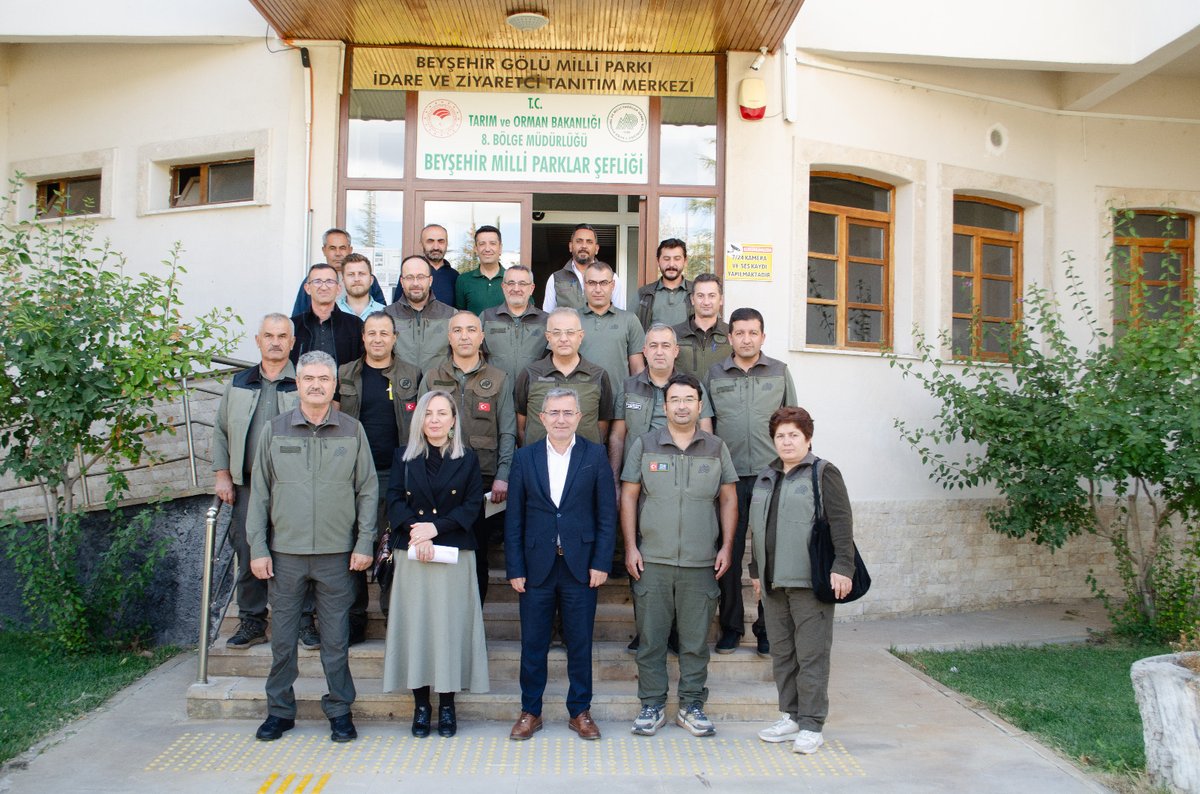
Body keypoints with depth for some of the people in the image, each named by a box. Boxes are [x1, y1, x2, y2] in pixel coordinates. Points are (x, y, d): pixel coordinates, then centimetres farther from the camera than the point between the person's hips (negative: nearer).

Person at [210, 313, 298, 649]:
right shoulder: (238, 384, 13)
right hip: (247, 486, 3)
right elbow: (221, 430, 17)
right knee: (248, 554, 5)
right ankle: (252, 622, 17)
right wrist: (222, 475, 9)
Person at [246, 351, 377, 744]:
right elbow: (259, 492, 5)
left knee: (335, 639, 6)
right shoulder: (275, 430, 4)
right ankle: (279, 710, 24)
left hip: (337, 553, -1)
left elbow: (368, 490, 5)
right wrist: (257, 548, 0)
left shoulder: (352, 431, 3)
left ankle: (340, 711, 20)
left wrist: (364, 543, -2)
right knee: (282, 637, 9)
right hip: (285, 552, 1)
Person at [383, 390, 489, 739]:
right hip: (412, 555, 1)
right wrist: (416, 532, -15)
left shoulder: (467, 460, 5)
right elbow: (395, 501, 1)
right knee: (415, 624, 1)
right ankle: (421, 704, 11)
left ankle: (447, 705, 10)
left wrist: (436, 527, -14)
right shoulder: (404, 457, 8)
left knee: (451, 625, 0)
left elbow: (473, 505, -2)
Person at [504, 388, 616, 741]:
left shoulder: (595, 455, 1)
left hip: (580, 565, -1)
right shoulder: (525, 457, 4)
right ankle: (530, 712, 23)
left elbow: (606, 514, 1)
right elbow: (514, 518, 3)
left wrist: (601, 562, -6)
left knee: (580, 643, 8)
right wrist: (514, 568, -2)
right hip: (537, 566, 1)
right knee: (532, 645, 8)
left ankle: (580, 711, 23)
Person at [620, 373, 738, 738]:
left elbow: (728, 500, 10)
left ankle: (692, 706, 20)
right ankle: (652, 705, 17)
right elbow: (628, 497, 5)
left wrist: (726, 547, 2)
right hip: (652, 561, -1)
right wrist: (630, 547, -2)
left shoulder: (716, 448, 7)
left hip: (701, 564, 1)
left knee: (696, 640, 7)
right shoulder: (644, 445, 4)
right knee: (650, 638, 4)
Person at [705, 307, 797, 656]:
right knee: (729, 551, 4)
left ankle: (767, 627, 14)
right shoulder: (714, 374, 8)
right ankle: (731, 625, 16)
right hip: (729, 476, 0)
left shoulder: (780, 372, 8)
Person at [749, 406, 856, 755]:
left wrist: (843, 567, -17)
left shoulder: (823, 473, -3)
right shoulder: (765, 478, 17)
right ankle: (790, 716, 23)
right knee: (781, 653, 12)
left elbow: (841, 523, -10)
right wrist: (756, 569, 22)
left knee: (811, 655, -1)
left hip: (809, 582, -7)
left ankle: (811, 726, 7)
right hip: (773, 582, 7)